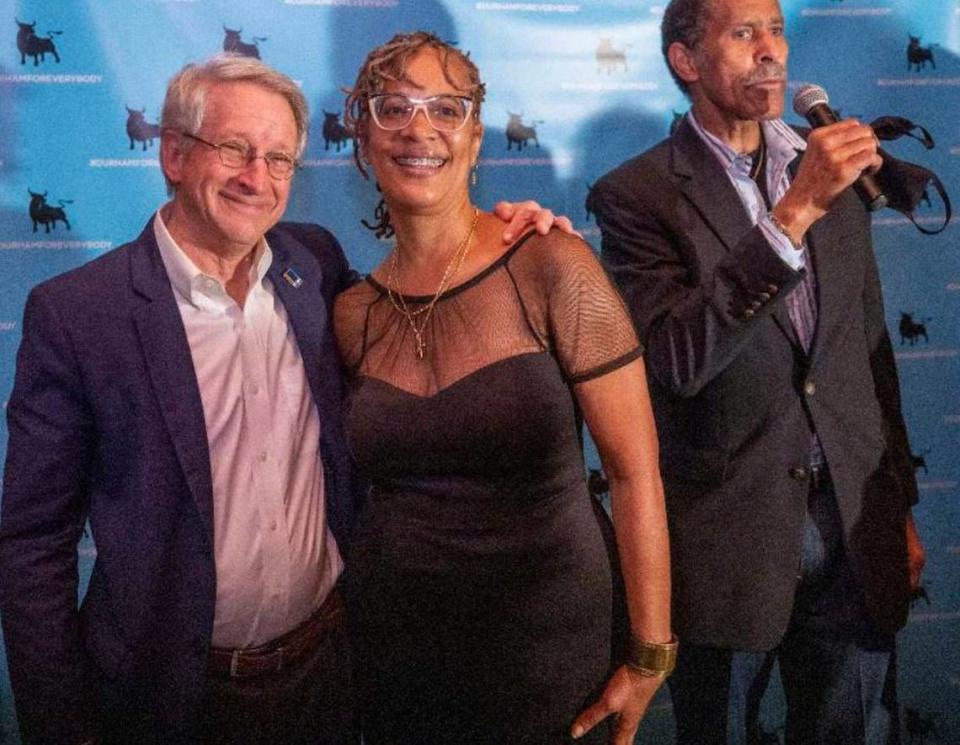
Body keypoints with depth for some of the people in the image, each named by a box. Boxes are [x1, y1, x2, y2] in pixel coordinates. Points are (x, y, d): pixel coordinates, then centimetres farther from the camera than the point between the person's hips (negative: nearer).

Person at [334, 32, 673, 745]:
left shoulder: (554, 270, -13)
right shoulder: (354, 313, 0)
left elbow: (636, 472, -12)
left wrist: (649, 659, -11)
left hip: (548, 648, -3)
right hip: (395, 652, 4)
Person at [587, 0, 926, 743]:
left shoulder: (833, 170, 7)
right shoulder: (636, 195, -10)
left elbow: (871, 349, 12)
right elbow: (677, 359, -24)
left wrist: (900, 505, 13)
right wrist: (795, 211, -28)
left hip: (856, 526, 4)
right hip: (727, 535, -4)